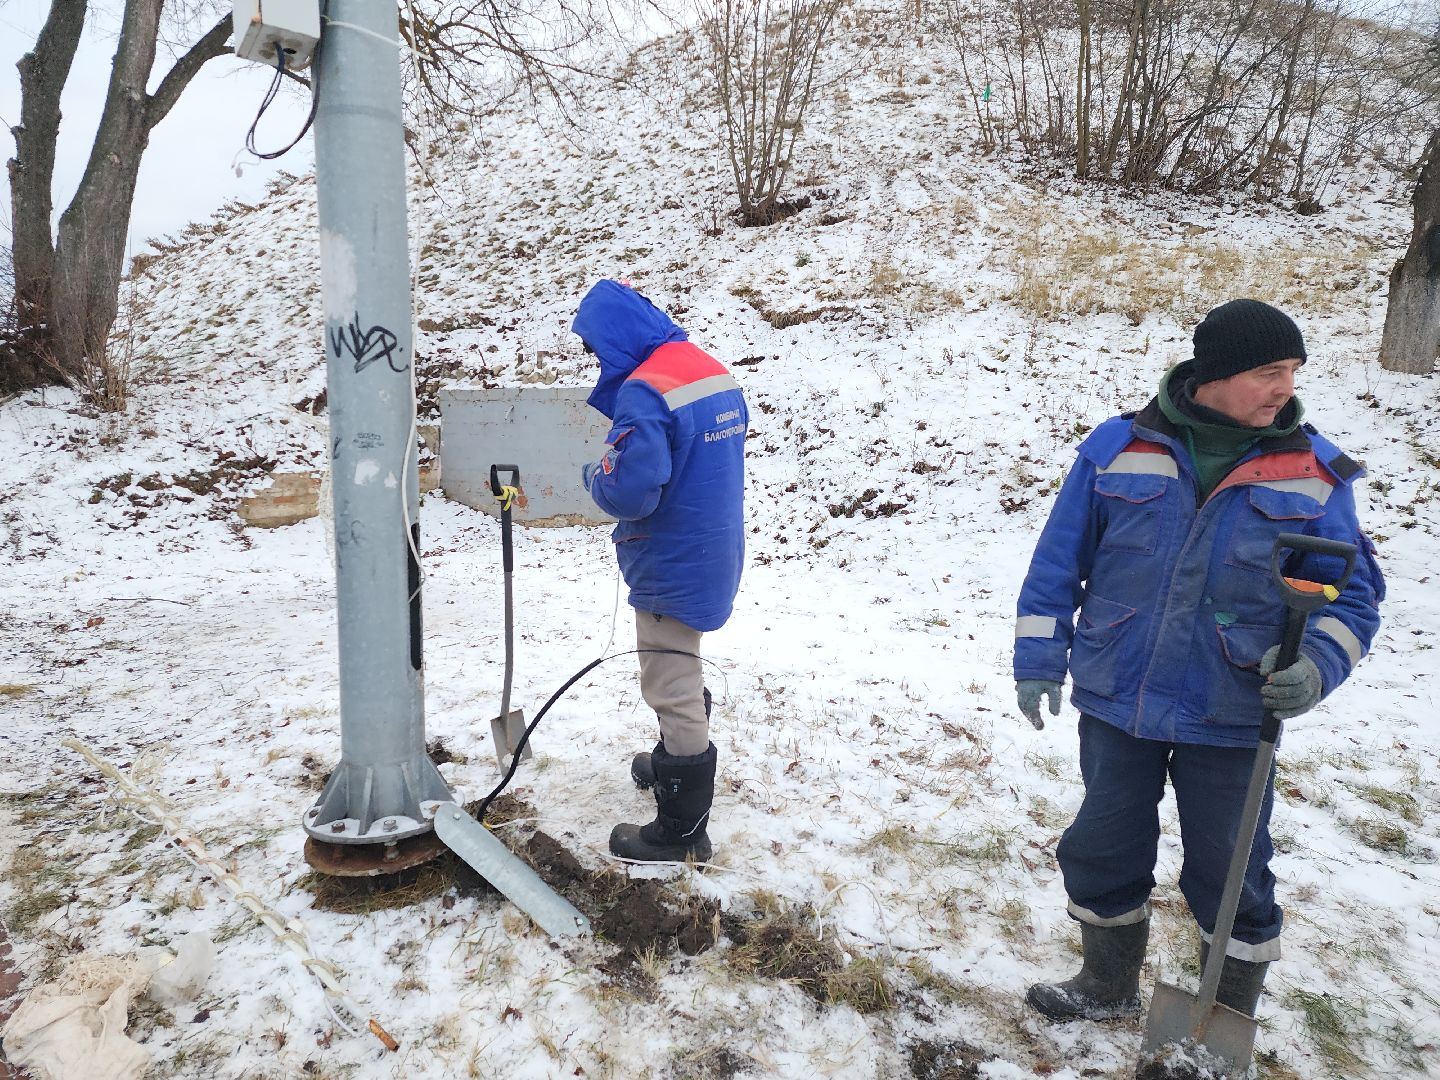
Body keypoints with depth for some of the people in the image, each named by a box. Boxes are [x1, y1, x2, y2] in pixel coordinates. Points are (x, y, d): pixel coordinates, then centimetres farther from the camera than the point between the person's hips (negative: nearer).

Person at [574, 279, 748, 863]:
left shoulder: (645, 391, -24)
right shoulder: (715, 372, 5)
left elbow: (628, 493, -29)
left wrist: (593, 474, -8)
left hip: (672, 567, -9)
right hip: (713, 550, 9)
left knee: (672, 689, 3)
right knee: (681, 675, 27)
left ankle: (682, 830, 17)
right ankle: (675, 761, 49)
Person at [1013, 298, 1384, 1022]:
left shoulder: (1313, 471, -3)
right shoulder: (1119, 447, -5)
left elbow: (1352, 590, 2)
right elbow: (1059, 559, 0)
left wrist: (1318, 662, -18)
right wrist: (1038, 657, -2)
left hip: (1230, 717, 0)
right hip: (1116, 699, 1)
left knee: (1228, 877, 12)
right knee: (1101, 853, 16)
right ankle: (1107, 985, 42)